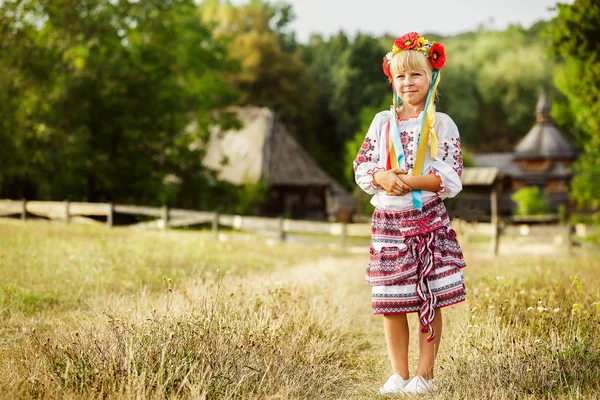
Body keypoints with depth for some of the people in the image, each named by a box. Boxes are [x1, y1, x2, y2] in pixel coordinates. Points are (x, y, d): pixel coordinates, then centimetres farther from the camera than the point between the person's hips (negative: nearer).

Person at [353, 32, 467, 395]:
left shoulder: (442, 125, 0)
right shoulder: (382, 122, 9)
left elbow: (452, 179, -6)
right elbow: (362, 167, 7)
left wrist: (413, 182, -19)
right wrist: (383, 177, -14)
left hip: (429, 221, -2)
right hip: (388, 221, 2)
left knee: (431, 300, 1)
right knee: (391, 302, 4)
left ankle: (425, 375, 12)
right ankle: (399, 374, 16)